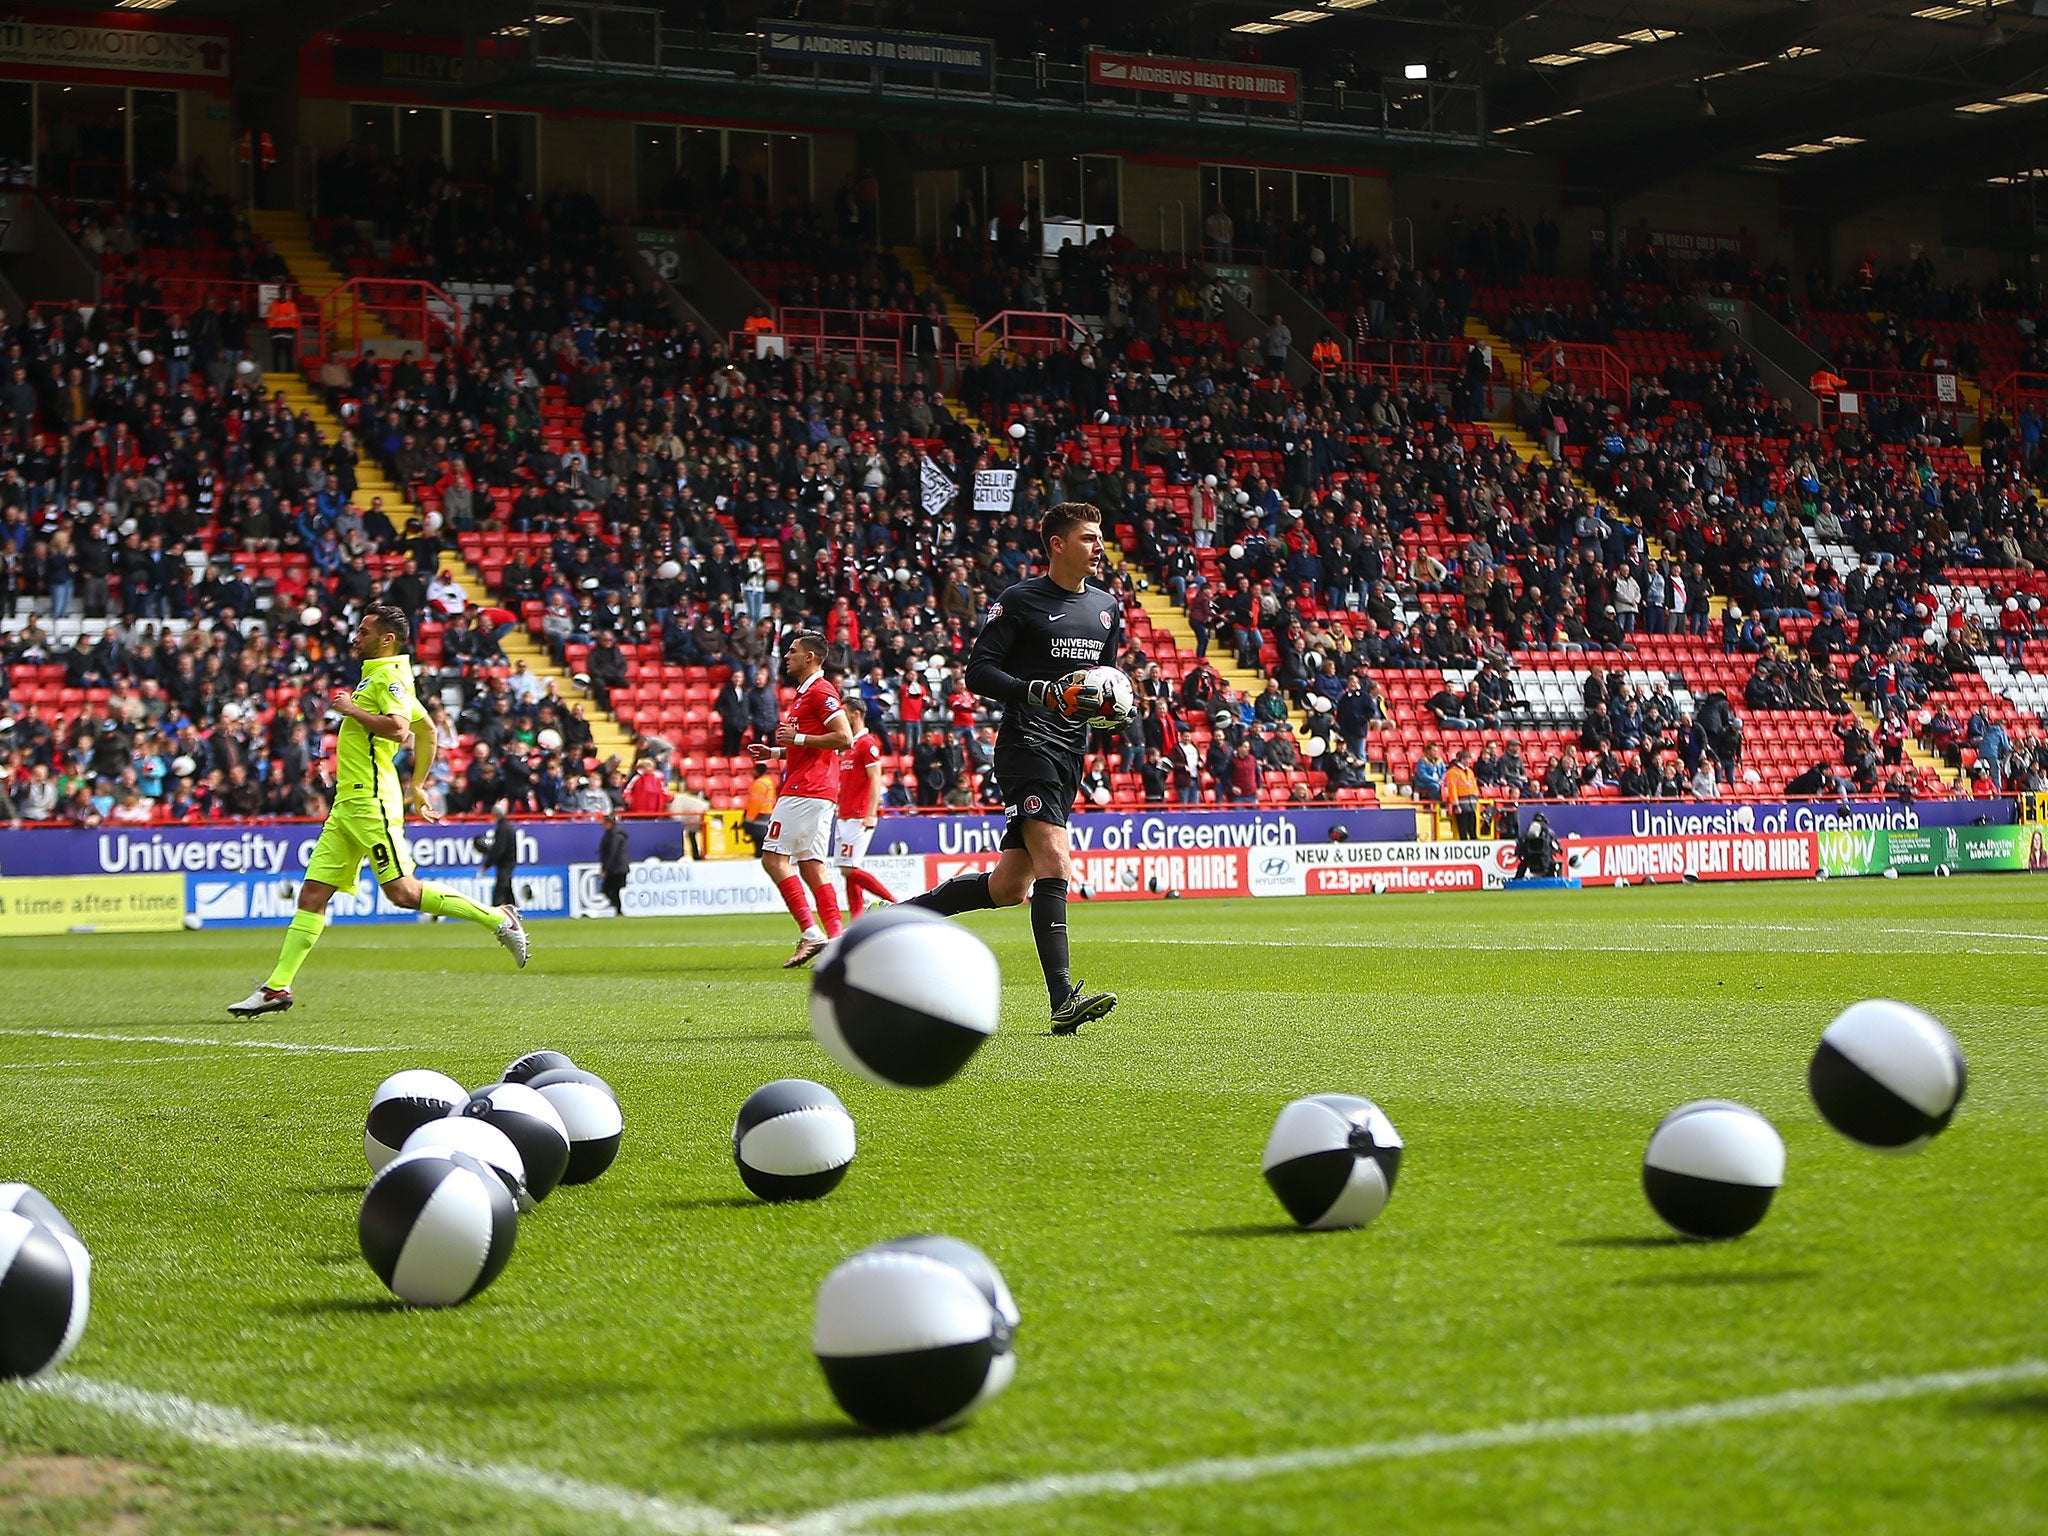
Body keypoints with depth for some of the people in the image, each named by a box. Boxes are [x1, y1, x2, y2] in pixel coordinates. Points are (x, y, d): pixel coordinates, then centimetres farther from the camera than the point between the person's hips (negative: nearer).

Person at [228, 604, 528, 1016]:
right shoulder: (377, 676, 20)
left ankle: (498, 919, 0)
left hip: (371, 803, -10)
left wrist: (352, 710, -15)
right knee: (313, 894, 4)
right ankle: (278, 987, 3)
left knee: (402, 892, -11)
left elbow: (399, 728, -27)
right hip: (347, 802, 10)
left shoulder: (389, 676, -10)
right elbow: (427, 729, 28)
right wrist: (417, 785, 29)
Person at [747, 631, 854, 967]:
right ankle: (835, 938, 1)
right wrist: (774, 752, 20)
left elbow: (844, 738, -19)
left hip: (806, 789, -11)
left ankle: (810, 932, -17)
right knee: (810, 866, 7)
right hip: (819, 792, 11)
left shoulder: (820, 691, -11)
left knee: (774, 857, -11)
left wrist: (798, 738, -16)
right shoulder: (805, 693, 22)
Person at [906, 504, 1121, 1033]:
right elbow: (978, 672, -8)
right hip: (1026, 745, -8)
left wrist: (1108, 699, 4)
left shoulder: (1107, 608, 17)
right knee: (1054, 861, -22)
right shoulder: (1019, 602, -5)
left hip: (1071, 750, 8)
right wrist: (1045, 692, -21)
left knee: (1010, 887, 7)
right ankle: (1063, 1000, -28)